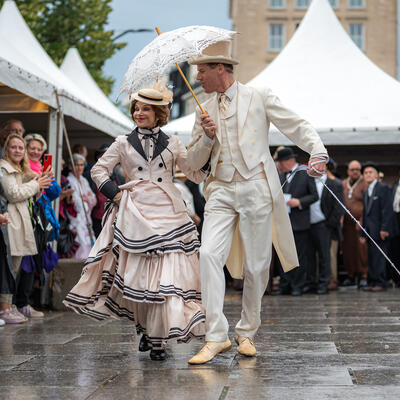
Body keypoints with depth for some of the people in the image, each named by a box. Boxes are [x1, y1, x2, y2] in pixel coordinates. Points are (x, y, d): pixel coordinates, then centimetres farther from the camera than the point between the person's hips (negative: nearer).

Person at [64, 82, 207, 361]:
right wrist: (114, 193, 4)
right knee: (137, 274, -1)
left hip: (168, 214, 0)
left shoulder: (172, 143, 12)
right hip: (135, 216, 1)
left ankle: (158, 337, 0)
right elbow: (99, 170, 17)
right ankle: (144, 327, 18)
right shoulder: (124, 144, 11)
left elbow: (196, 173, 8)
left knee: (167, 274, -9)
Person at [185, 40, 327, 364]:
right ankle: (216, 337, -13)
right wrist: (207, 138, -3)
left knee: (256, 265, 1)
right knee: (210, 254, -16)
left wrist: (318, 151, -19)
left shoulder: (259, 98, 4)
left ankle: (247, 333, 19)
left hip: (255, 188, -3)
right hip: (221, 191, 3)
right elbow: (195, 163, 16)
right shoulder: (205, 111, 16)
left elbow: (297, 127, 0)